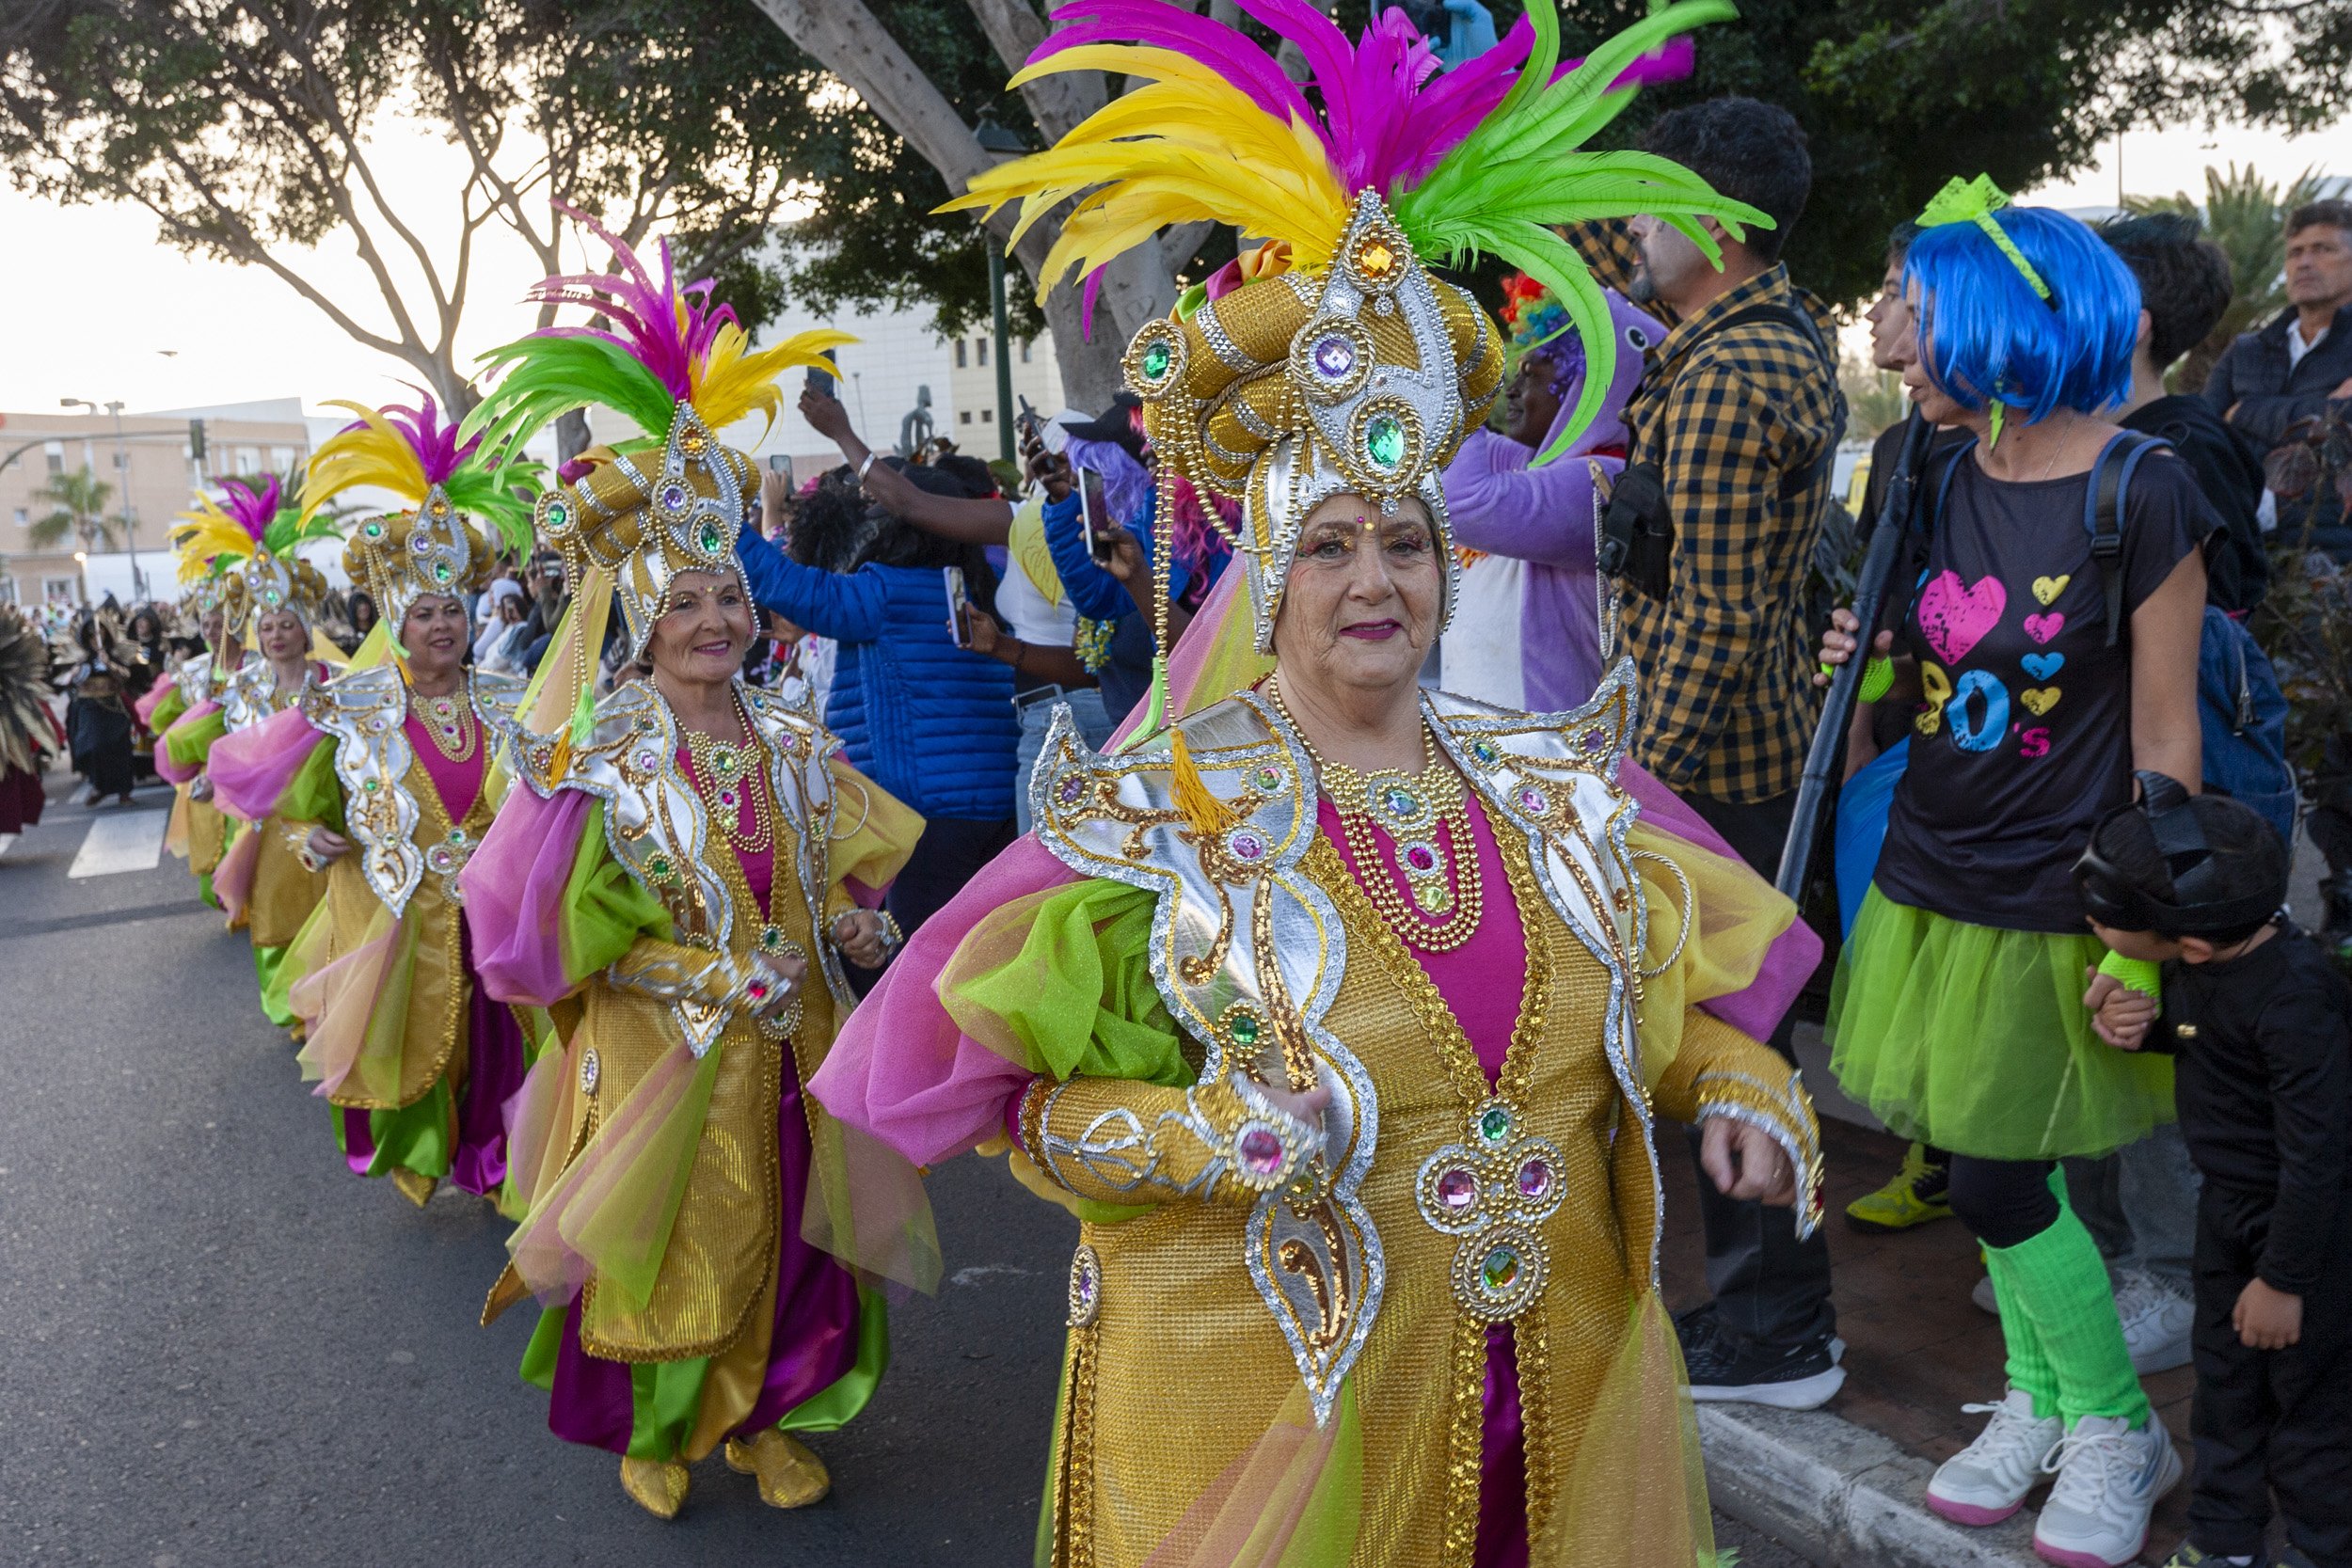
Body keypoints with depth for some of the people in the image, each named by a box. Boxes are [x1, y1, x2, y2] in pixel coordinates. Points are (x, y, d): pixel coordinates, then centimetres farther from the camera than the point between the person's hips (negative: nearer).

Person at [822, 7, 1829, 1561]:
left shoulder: (1554, 782, 0)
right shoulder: (1164, 818, -12)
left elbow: (1666, 982, 14)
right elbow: (1027, 1092, -10)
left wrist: (1736, 1079, -5)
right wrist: (1208, 1137, -25)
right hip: (1277, 1398, -4)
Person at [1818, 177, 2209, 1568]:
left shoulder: (2143, 496, -14)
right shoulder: (1941, 479, 5)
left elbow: (2163, 737, -12)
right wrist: (1870, 659, -5)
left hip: (2058, 904, -6)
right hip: (1934, 881, 6)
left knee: (1998, 1183, -1)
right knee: (1992, 1169, 14)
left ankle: (2119, 1428, 23)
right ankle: (2038, 1400, 34)